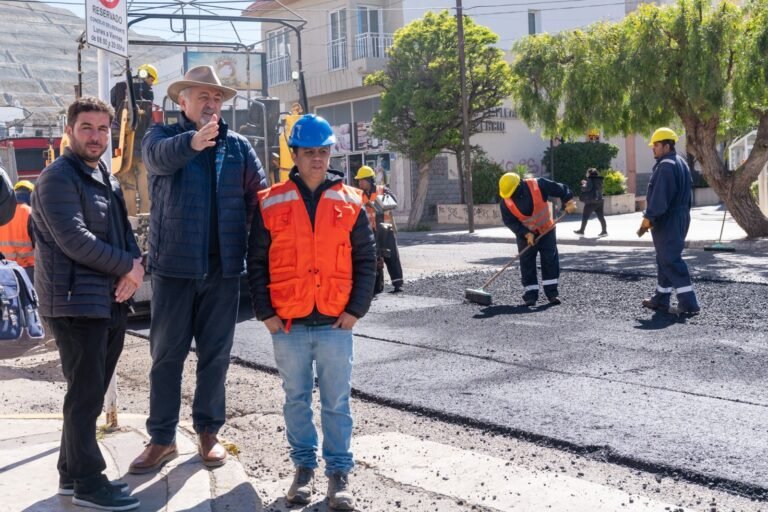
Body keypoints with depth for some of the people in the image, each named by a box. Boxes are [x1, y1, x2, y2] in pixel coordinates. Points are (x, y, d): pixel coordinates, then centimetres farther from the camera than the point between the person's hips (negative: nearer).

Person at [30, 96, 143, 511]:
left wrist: (135, 267, -5)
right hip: (76, 302, -8)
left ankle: (72, 472, 26)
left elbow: (123, 229, 16)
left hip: (111, 302, 9)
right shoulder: (58, 177, -10)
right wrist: (128, 266, -13)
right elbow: (74, 240, -20)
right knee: (85, 396, -3)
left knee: (90, 394, 14)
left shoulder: (105, 177, 17)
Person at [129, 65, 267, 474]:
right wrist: (192, 141, -44)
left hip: (223, 267, 2)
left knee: (216, 355, 10)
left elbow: (260, 195, 5)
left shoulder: (238, 146, 9)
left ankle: (208, 431, 23)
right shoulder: (162, 135, 1)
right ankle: (162, 438, 16)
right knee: (166, 354, 6)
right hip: (174, 264, -2)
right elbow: (159, 156, -23)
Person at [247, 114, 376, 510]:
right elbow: (257, 263, 4)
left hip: (336, 323, 0)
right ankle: (304, 466, 25)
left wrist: (356, 309, -2)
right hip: (287, 324, 0)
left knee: (336, 403, 5)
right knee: (296, 400, 11)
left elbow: (366, 259, 5)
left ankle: (339, 472, 15)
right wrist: (265, 312, -2)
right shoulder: (271, 203, 1)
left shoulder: (349, 202, 4)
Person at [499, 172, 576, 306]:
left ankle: (552, 292, 1)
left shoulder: (538, 185, -24)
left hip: (546, 230, -1)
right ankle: (530, 294, 4)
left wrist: (568, 202, -26)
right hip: (525, 234, 1)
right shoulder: (506, 202, -18)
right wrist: (526, 234, -22)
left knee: (550, 259, -4)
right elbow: (510, 222, -14)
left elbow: (560, 189, -14)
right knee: (527, 262, -2)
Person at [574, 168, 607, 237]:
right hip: (599, 200, 8)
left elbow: (586, 188, -20)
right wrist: (586, 183, 20)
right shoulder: (599, 180, 13)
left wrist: (584, 184, 0)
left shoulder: (591, 180, -12)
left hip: (591, 202, -7)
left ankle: (581, 230, 10)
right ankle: (604, 231, 1)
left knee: (585, 216, 4)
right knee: (600, 216, 5)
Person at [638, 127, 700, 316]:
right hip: (680, 218, 11)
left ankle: (689, 304, -12)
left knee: (670, 261, -9)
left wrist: (648, 219, -20)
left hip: (667, 221, -11)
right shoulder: (681, 163, 16)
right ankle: (661, 299, 24)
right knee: (666, 259, 17)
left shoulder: (665, 166, -17)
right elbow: (687, 195, 20)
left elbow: (659, 198, -24)